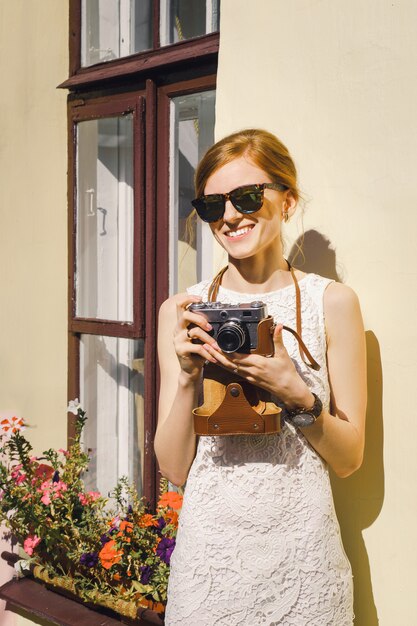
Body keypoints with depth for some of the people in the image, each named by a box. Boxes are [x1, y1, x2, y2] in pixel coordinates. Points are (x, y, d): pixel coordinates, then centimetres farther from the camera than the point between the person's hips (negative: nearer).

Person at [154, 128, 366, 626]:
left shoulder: (332, 302, -4)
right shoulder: (182, 310, -2)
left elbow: (349, 459, -1)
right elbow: (174, 468, -1)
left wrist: (295, 393, -18)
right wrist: (188, 376, -16)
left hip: (302, 553, 0)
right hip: (208, 551, 1)